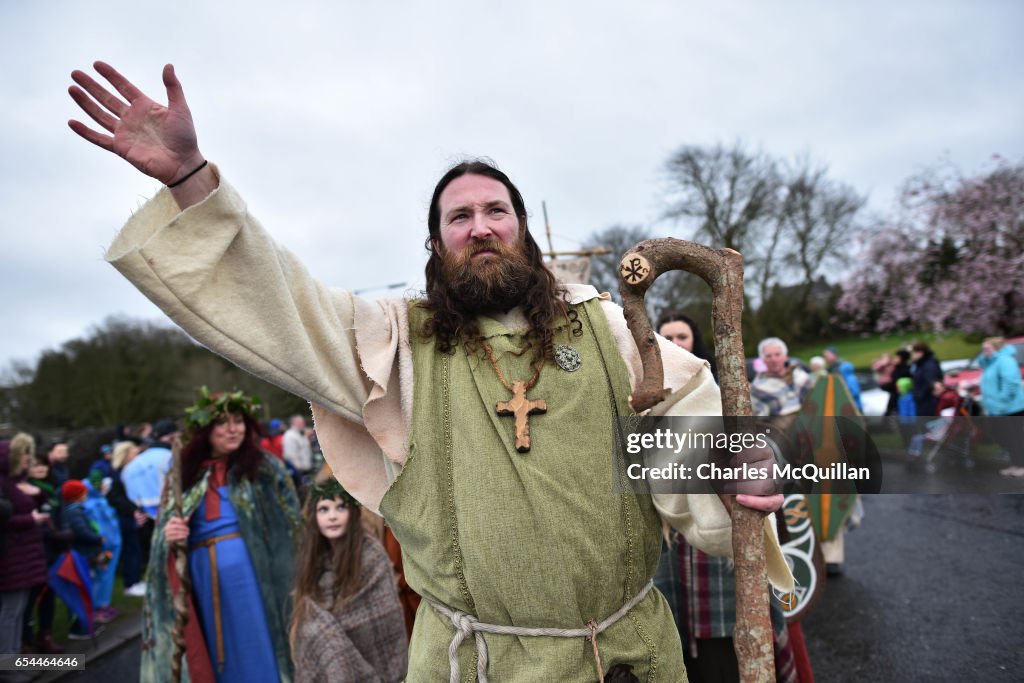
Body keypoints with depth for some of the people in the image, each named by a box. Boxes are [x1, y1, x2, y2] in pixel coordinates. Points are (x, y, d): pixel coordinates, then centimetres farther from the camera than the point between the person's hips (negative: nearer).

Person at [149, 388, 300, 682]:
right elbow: (163, 532, 13)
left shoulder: (264, 466, 1)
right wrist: (169, 535, -11)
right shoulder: (185, 473, 8)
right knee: (220, 657, 12)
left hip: (252, 571, -2)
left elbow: (293, 521, -1)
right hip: (203, 579, 3)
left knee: (255, 653, 3)